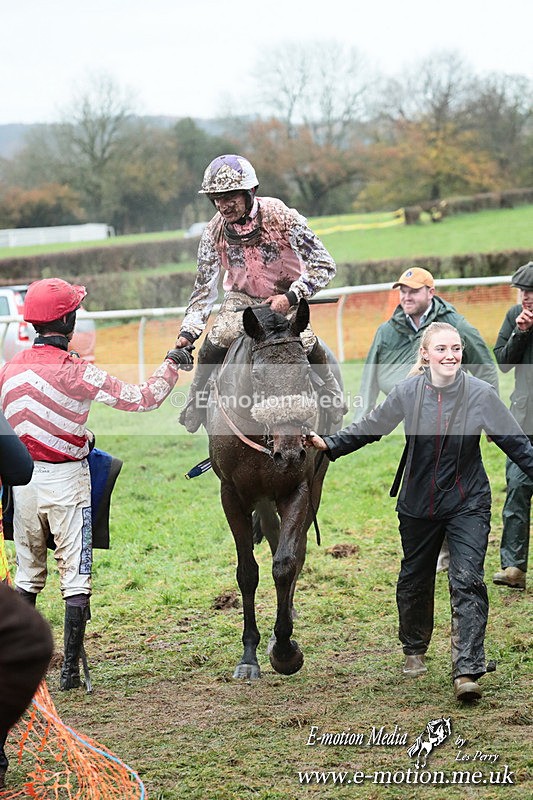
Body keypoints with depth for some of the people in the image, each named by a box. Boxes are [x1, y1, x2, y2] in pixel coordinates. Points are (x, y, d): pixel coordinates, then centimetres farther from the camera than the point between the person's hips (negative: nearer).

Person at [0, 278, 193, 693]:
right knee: (75, 576, 3)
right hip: (66, 480, -5)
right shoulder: (76, 372, -15)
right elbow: (141, 398, -16)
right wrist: (171, 365, 0)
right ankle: (71, 669, 0)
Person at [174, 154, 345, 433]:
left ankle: (332, 395, 3)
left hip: (287, 297, -2)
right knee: (211, 349, -21)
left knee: (307, 344, -26)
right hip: (242, 299, 2)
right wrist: (188, 332, -17)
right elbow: (205, 289, -6)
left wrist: (291, 297, -31)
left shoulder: (282, 217, -25)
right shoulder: (214, 233, -16)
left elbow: (324, 265, -21)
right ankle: (197, 402, 5)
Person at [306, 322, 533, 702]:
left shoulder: (481, 394, -12)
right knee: (414, 581, 17)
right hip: (418, 504, 2)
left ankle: (467, 672, -17)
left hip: (467, 504, -2)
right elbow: (370, 427, 4)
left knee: (467, 581, -14)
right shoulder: (408, 393, -9)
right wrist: (329, 445, -3)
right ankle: (415, 650, 42)